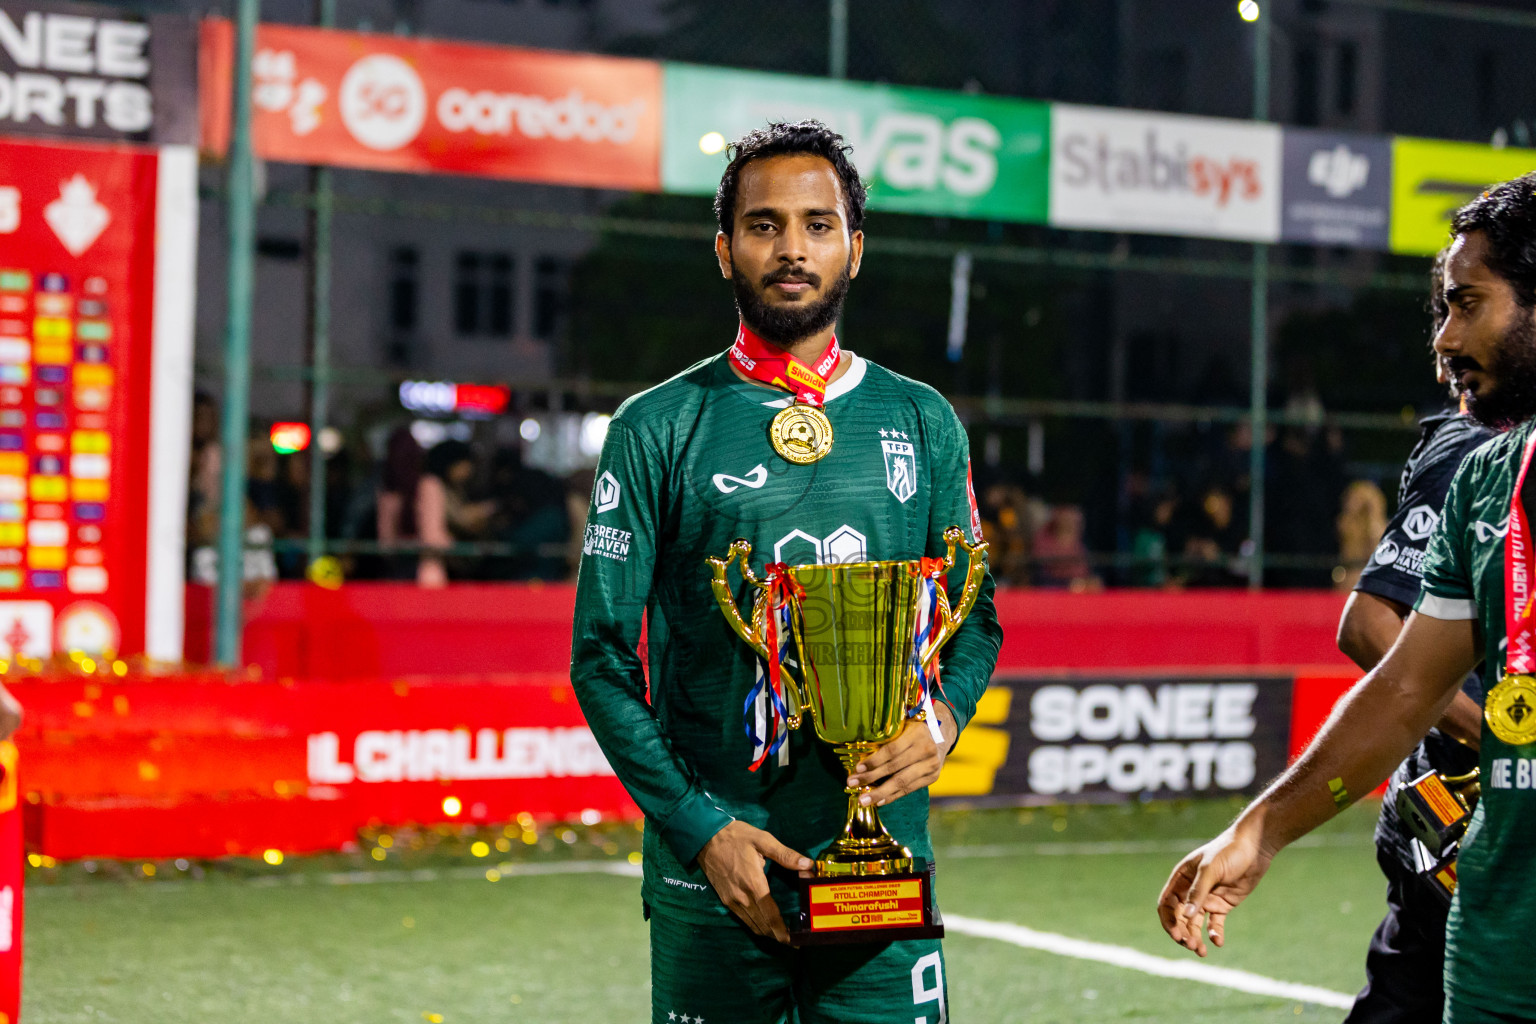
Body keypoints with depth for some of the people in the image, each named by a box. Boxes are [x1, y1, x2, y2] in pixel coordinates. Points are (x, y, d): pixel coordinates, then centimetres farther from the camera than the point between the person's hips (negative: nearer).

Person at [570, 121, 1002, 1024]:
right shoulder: (657, 430, 1)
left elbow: (978, 616, 15)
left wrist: (943, 715, -7)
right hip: (713, 875, -2)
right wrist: (700, 826, -10)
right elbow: (603, 656, 0)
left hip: (884, 873, 2)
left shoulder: (921, 422, 10)